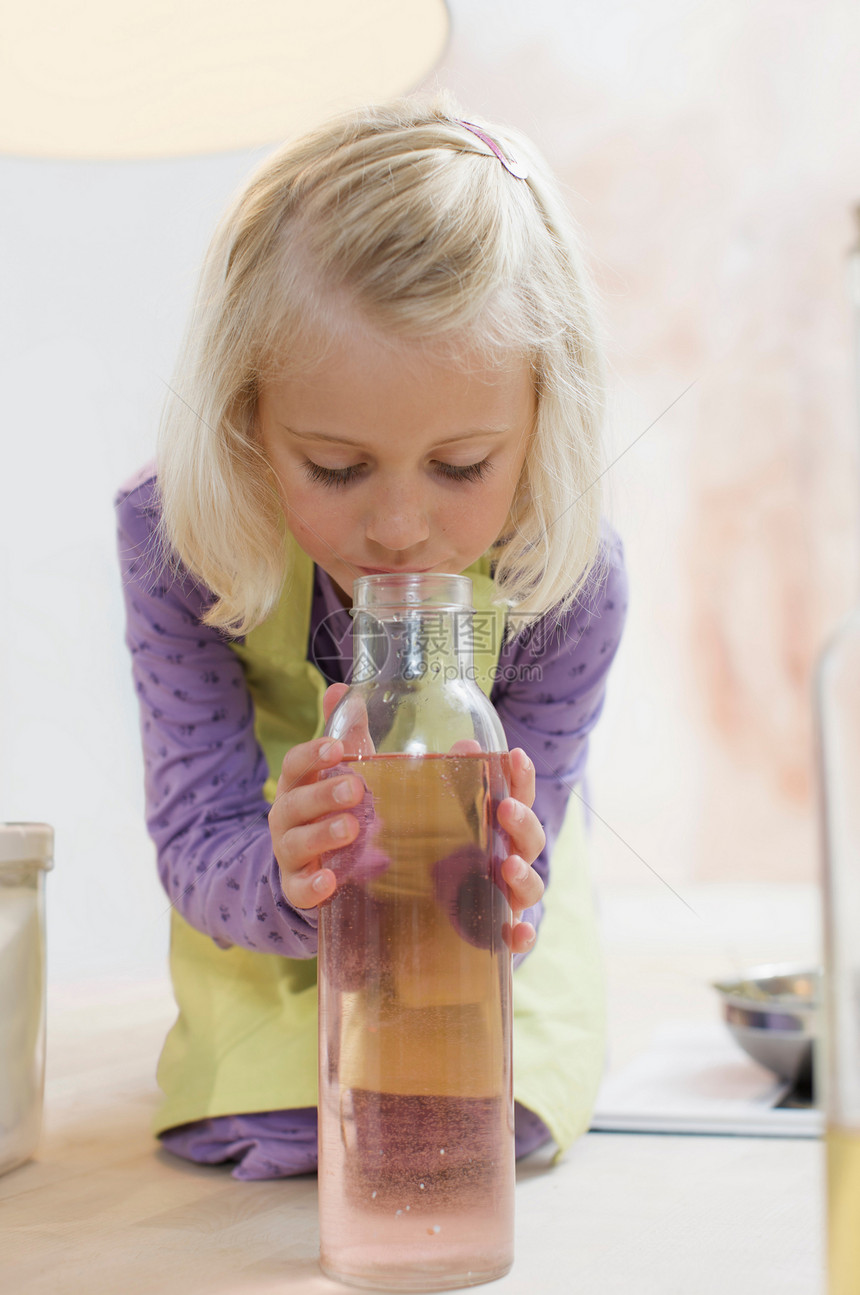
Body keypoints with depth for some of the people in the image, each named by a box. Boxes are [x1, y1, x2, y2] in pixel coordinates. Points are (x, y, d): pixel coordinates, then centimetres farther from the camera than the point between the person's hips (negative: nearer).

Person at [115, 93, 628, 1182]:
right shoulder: (175, 539, -36)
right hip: (267, 849, 0)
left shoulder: (567, 582, -35)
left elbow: (512, 895, -29)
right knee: (260, 1113, -9)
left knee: (488, 1119, -7)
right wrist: (287, 880, -58)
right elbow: (197, 846, -32)